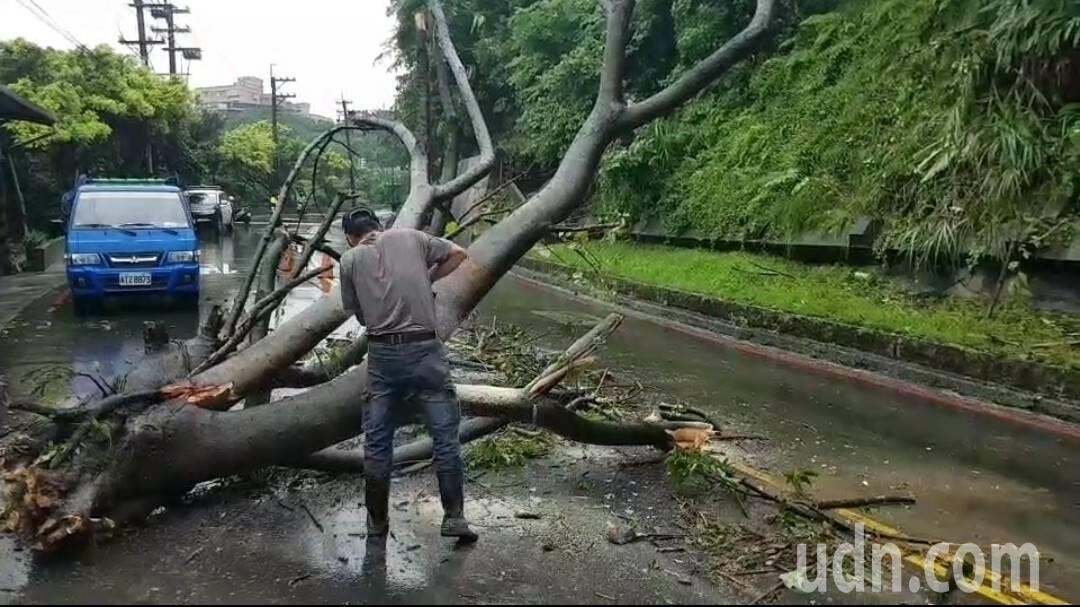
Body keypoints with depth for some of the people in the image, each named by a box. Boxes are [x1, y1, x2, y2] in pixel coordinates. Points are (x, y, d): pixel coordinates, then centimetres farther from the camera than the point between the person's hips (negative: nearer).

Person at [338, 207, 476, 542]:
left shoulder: (350, 259, 9)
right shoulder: (411, 237, 10)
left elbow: (358, 313, 12)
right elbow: (458, 254, 17)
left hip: (382, 354, 1)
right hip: (425, 349, -1)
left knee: (377, 441, 13)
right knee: (445, 435, 6)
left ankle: (377, 518, 25)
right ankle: (454, 516, 8)